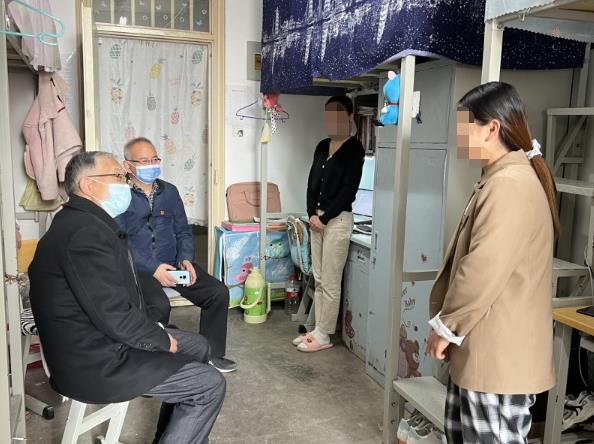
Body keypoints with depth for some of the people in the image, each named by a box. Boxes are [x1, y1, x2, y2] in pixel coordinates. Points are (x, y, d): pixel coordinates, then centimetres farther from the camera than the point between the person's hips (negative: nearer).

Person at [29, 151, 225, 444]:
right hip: (95, 364, -11)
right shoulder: (85, 233, -25)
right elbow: (115, 317, -28)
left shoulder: (80, 222, 10)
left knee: (197, 346, 17)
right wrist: (162, 340, -11)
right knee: (211, 385, -8)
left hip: (97, 340, 11)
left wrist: (156, 333, 6)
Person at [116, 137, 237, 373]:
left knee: (218, 292, -11)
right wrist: (152, 269, -21)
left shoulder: (169, 191, 15)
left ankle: (211, 353, 6)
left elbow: (183, 232, 16)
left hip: (172, 264, 5)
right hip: (137, 270, -5)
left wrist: (185, 259, -4)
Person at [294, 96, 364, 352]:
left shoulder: (354, 149, -8)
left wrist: (324, 218, -13)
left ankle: (324, 335, 9)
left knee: (330, 282, -1)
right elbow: (312, 182, 12)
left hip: (337, 219, -7)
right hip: (317, 218, 7)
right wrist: (312, 214, -2)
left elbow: (348, 190, -14)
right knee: (319, 279, 13)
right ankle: (318, 329, 22)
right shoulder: (322, 146, 13)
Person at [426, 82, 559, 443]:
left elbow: (484, 270, -25)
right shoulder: (500, 179, 14)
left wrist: (446, 326, -15)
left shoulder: (510, 184, -21)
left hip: (499, 353, -10)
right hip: (482, 347, 10)